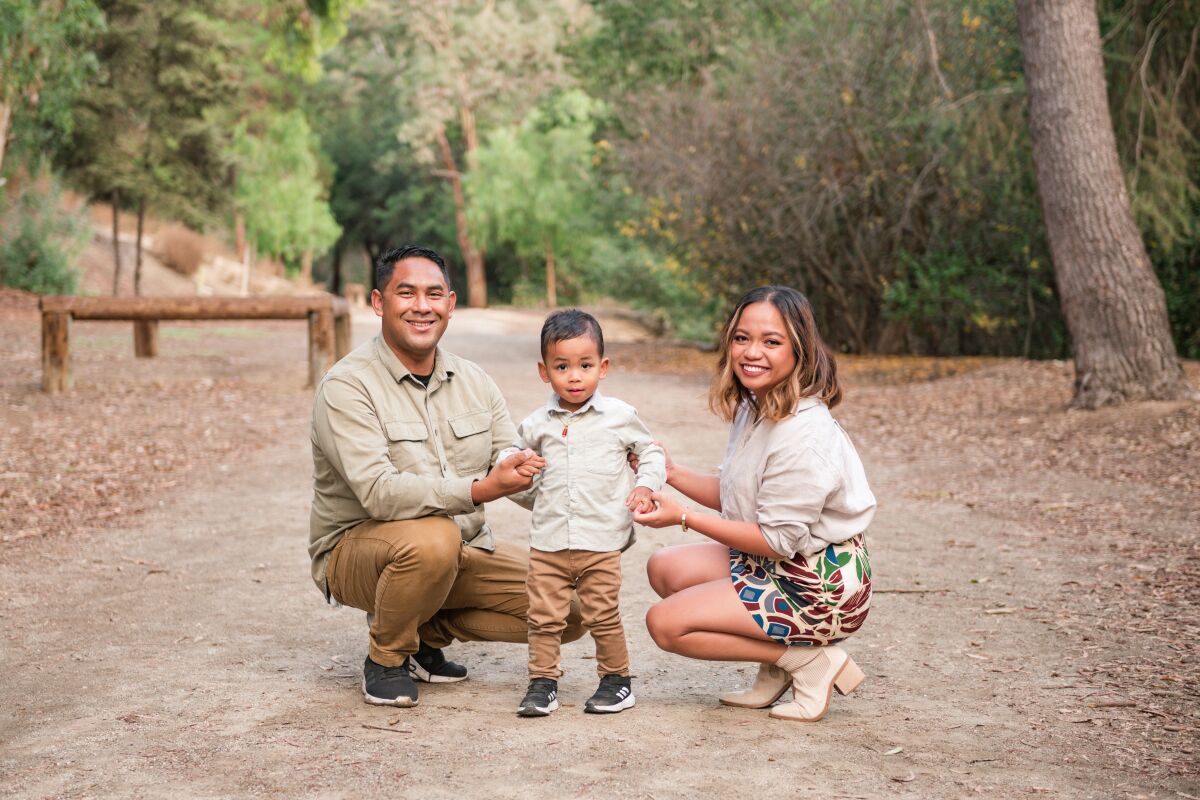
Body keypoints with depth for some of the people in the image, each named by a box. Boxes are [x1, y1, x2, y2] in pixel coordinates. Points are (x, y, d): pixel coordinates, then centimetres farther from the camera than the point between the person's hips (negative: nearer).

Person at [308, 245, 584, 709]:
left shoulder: (473, 381, 4)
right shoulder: (347, 387, -17)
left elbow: (519, 470, -2)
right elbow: (379, 492, -29)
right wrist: (479, 490, -40)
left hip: (464, 549, 6)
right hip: (358, 546, -6)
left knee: (568, 613, -7)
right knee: (433, 538, -39)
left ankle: (426, 631, 10)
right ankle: (386, 657, -10)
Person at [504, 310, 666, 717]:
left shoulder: (619, 416, 0)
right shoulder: (536, 425, 5)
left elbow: (651, 452, 12)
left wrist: (645, 485, -3)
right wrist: (535, 498, 10)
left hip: (601, 541, -2)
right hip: (548, 542, 2)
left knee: (603, 616, 4)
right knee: (543, 616, 3)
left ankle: (617, 678, 19)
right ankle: (543, 681, 14)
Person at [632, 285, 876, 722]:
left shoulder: (803, 435, -26)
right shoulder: (754, 408, 4)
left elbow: (776, 539, -22)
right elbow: (737, 498, 12)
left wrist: (684, 517, -18)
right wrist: (672, 473, 1)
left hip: (818, 588, -10)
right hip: (776, 566, 10)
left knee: (665, 622, -9)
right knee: (665, 568, 10)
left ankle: (809, 659, -4)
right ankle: (777, 669, 9)